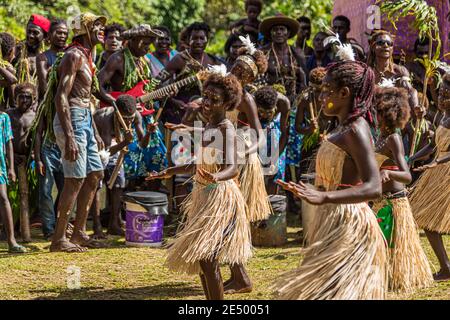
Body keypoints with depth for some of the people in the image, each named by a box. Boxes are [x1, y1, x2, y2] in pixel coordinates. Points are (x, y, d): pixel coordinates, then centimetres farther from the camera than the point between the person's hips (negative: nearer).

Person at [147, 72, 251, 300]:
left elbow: (232, 168, -28)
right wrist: (172, 172, 32)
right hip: (203, 196, 9)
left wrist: (215, 177, -49)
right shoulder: (208, 127, 11)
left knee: (206, 257, -15)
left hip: (219, 197, -9)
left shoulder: (226, 130, -15)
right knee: (200, 257, 11)